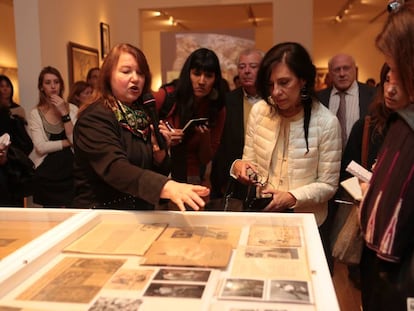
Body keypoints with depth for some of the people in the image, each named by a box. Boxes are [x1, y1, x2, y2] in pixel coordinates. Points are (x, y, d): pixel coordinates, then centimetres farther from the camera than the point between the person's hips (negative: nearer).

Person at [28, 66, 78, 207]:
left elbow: (76, 140, -10)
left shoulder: (72, 109, 1)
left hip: (70, 170, 1)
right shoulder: (35, 113, -2)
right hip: (47, 174, -1)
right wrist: (69, 142, -9)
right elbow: (41, 147, -13)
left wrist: (64, 113, -14)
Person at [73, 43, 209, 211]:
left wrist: (159, 152, -6)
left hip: (143, 213, 7)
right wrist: (167, 187, -40)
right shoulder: (94, 118, -9)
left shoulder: (143, 115, 9)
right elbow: (115, 169, -27)